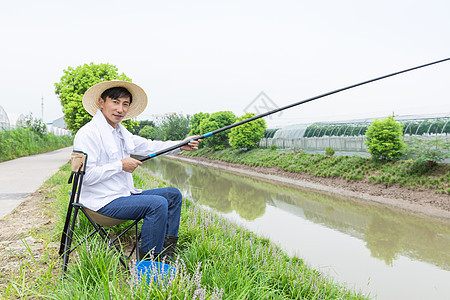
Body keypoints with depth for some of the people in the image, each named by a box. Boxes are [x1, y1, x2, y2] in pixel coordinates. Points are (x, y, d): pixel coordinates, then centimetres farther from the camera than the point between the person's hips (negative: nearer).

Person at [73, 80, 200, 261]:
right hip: (103, 202, -10)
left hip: (125, 194, 10)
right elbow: (86, 175, -22)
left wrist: (180, 145, 9)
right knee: (157, 203, -25)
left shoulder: (120, 131, 14)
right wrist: (120, 165, -18)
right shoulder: (87, 134, -16)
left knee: (173, 194, 9)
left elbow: (147, 146, 19)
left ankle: (167, 253, 9)